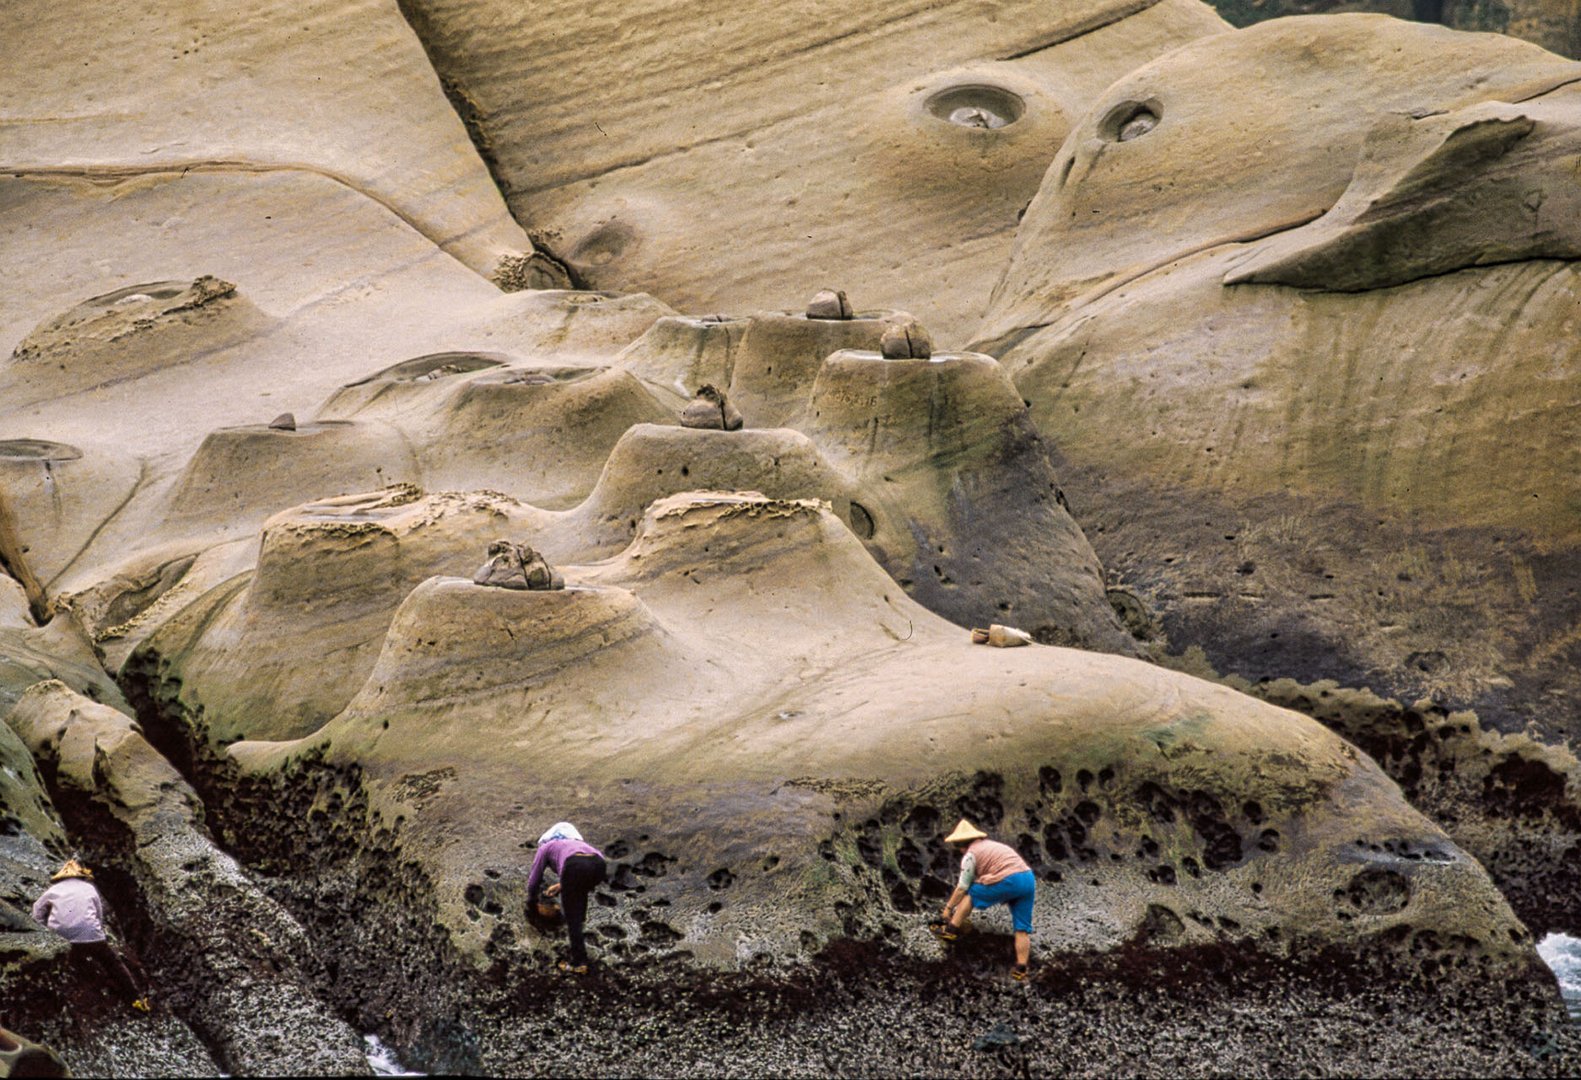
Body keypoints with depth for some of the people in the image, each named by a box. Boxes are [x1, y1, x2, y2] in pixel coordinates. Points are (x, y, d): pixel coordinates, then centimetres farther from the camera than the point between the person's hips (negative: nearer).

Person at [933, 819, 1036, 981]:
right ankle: (1021, 968, 3)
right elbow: (981, 880, 38)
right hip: (1028, 879, 8)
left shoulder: (971, 854, 4)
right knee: (1022, 928, 7)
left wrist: (948, 907, 18)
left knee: (969, 894, 13)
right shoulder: (991, 846, 30)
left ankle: (952, 929, 16)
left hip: (1008, 882, -8)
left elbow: (963, 887, 5)